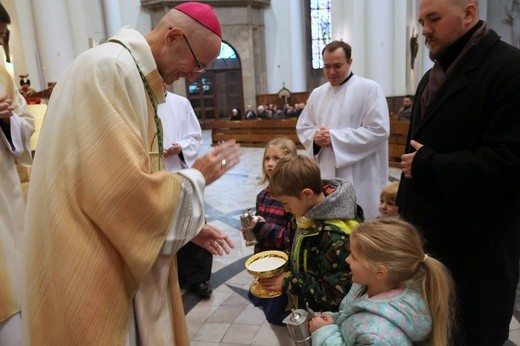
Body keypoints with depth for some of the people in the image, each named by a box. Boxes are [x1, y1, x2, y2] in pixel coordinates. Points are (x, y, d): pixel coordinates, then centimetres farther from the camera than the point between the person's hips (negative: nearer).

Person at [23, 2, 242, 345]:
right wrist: (197, 177, -11)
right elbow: (121, 189, -28)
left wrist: (191, 227, 11)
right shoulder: (108, 69, -20)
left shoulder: (135, 76, 10)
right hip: (88, 270, -9)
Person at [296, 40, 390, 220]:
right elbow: (303, 127, 16)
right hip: (326, 174, 6)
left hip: (360, 177, -5)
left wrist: (335, 137, -16)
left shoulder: (370, 89, -6)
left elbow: (379, 130, -15)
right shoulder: (317, 93, 11)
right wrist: (315, 137, -8)